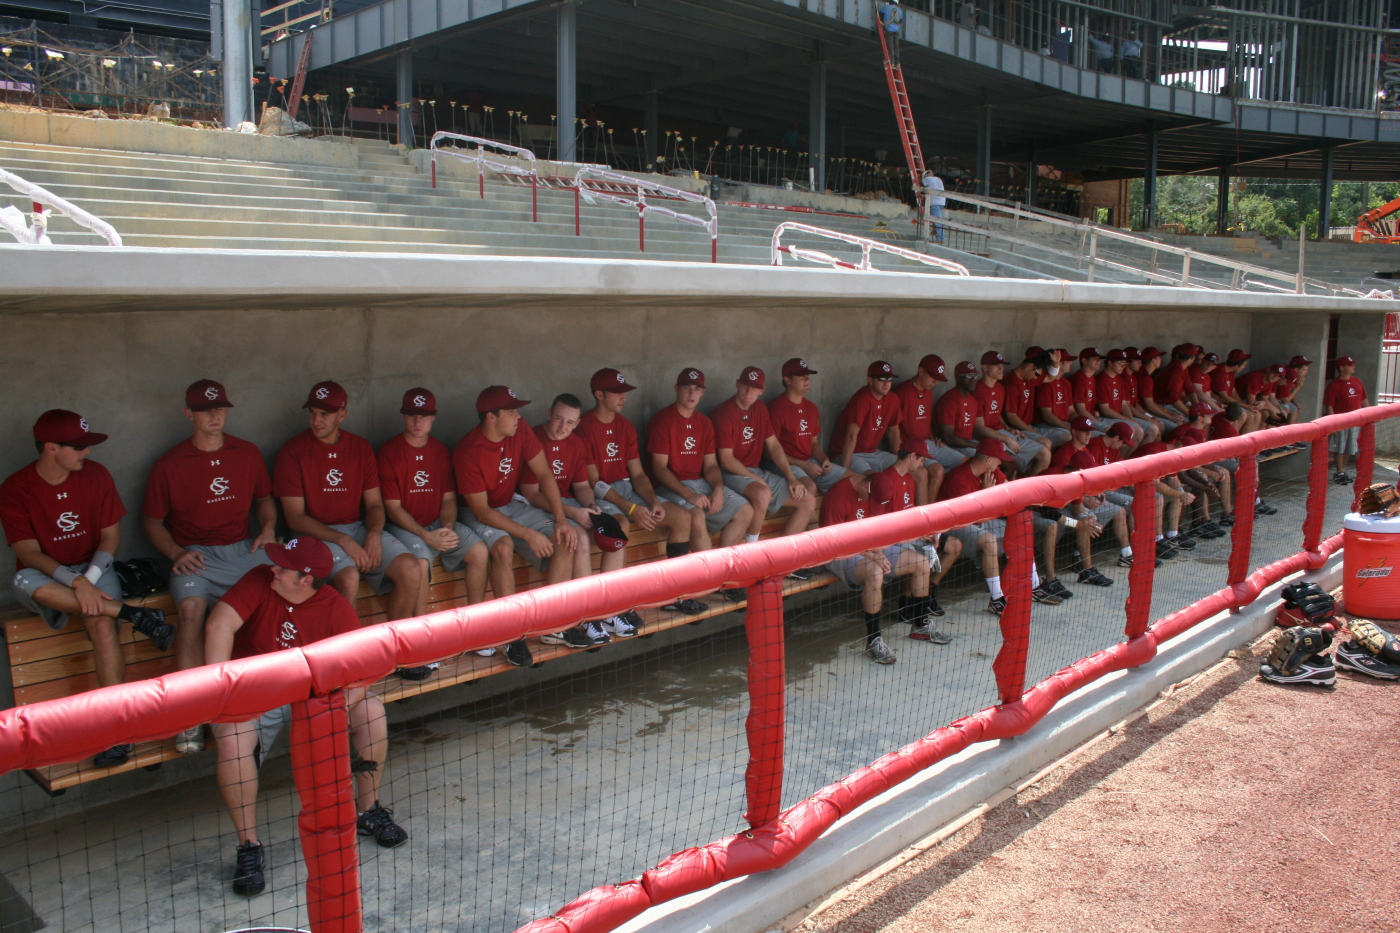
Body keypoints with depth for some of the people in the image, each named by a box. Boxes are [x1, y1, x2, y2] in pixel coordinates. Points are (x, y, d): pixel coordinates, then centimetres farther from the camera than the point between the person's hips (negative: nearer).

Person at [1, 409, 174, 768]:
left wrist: (89, 579, -18)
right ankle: (133, 614, -30)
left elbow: (110, 536, -1)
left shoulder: (95, 475, -2)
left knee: (103, 625, -31)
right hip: (47, 577, 0)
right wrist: (75, 583, -30)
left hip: (93, 570, 1)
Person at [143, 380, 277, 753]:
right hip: (196, 555, -3)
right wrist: (176, 552, -9)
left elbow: (264, 498, 25)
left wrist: (268, 527, 4)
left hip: (244, 550, 3)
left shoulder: (248, 453, 13)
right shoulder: (170, 464, 4)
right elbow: (151, 520, 8)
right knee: (191, 609, -33)